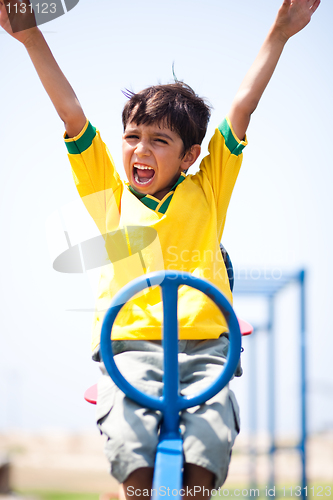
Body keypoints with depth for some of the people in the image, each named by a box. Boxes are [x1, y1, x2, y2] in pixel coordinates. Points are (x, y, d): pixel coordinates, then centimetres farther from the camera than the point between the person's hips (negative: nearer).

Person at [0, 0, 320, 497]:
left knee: (208, 445, -26)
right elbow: (71, 113, 9)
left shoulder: (207, 190, 16)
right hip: (130, 345, 0)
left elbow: (242, 108, 13)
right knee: (131, 443, -28)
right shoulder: (110, 195, 15)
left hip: (205, 347, 1)